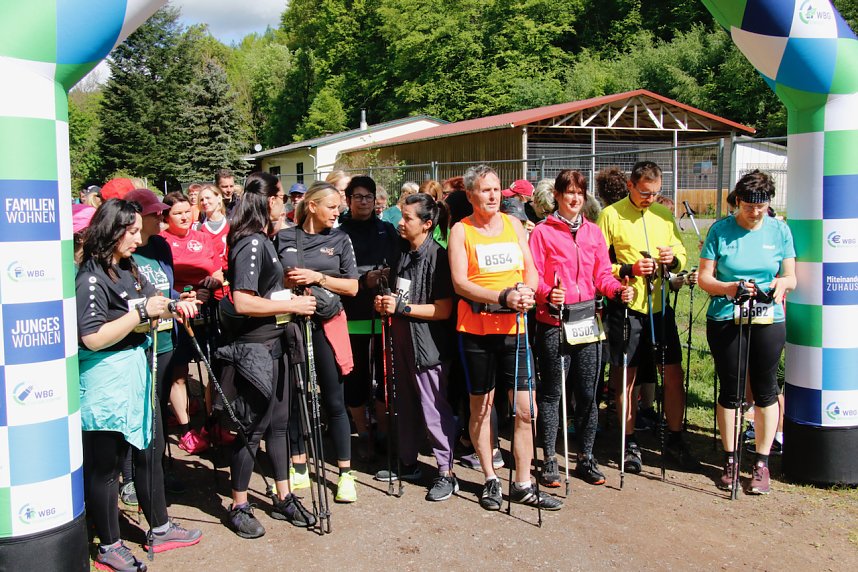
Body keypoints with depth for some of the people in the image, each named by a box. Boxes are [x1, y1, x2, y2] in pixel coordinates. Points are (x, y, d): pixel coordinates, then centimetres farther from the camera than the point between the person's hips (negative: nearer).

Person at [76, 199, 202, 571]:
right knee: (104, 464, 4)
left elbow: (149, 301, 23)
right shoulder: (91, 278, -17)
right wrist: (142, 313, -21)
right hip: (106, 379, -10)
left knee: (150, 451, 18)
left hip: (138, 372, 10)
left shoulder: (128, 269, 9)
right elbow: (92, 338, -24)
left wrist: (173, 307, 3)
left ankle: (159, 529, 33)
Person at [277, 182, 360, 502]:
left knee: (334, 400, 0)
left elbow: (352, 286, 1)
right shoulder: (284, 238, 5)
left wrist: (318, 277, -12)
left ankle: (346, 473, 10)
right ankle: (299, 467, 23)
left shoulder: (340, 240, 5)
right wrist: (287, 281, -10)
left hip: (326, 325, -1)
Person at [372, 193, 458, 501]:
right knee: (406, 405, 17)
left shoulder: (437, 256, -14)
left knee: (433, 409, -2)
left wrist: (402, 308, -19)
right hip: (402, 340, 8)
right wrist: (385, 302, 3)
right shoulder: (403, 253, 10)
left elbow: (444, 309, -20)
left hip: (428, 344, -8)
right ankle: (408, 463, 31)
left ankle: (446, 473, 10)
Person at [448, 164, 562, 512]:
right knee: (481, 406, 8)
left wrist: (526, 292, -13)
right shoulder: (461, 230, -1)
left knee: (526, 409, 1)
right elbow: (460, 283, -11)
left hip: (514, 327, 3)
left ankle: (522, 485, 14)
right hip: (476, 328, -3)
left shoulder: (513, 225, 12)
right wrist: (503, 297, -22)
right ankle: (490, 480, 23)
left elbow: (530, 270, 10)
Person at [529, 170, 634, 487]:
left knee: (588, 393, 9)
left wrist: (618, 290, -8)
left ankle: (586, 458, 22)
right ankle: (550, 460, 15)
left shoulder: (594, 232, 13)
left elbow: (603, 274, 12)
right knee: (552, 393, 4)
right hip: (553, 322, -4)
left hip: (586, 319, 4)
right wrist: (547, 294, -26)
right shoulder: (542, 232, -2)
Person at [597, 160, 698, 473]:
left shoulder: (664, 214, 11)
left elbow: (681, 254, 17)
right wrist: (628, 269, -20)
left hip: (660, 304, 4)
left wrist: (673, 259, -5)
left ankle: (675, 439, 22)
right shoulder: (610, 215, -4)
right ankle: (630, 444, 17)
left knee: (673, 374, 6)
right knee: (627, 377, 5)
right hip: (626, 306, -4)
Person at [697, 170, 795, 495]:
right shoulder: (720, 230, 0)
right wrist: (728, 288, -22)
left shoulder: (779, 231, 5)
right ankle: (730, 461, 21)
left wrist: (783, 283, -17)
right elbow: (704, 277, -2)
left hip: (768, 321, 1)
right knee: (730, 392, 6)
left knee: (765, 391, 5)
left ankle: (762, 464, 19)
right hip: (726, 320, -1)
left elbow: (791, 278, 6)